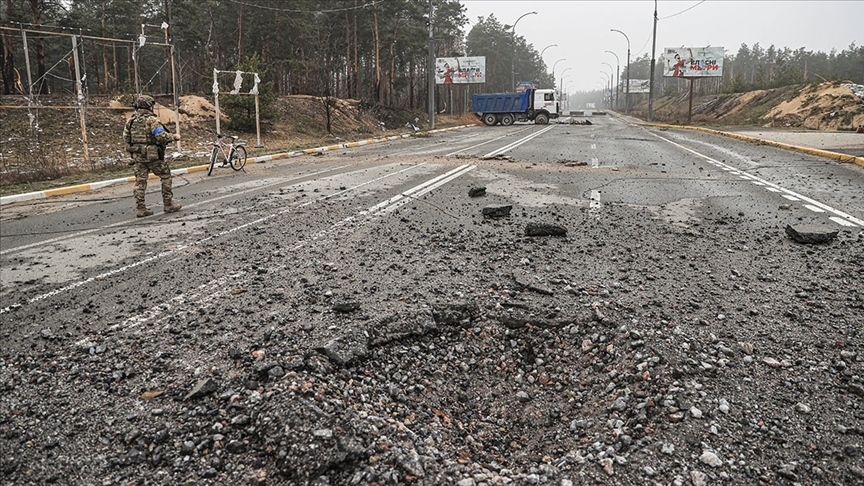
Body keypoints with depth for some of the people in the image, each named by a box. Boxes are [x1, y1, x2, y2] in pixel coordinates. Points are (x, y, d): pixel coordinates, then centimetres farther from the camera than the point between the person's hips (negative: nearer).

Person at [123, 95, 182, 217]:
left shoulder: (131, 121, 8)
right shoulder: (152, 120, -12)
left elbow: (126, 137, 11)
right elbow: (161, 136, -23)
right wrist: (174, 136, -8)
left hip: (137, 155, 6)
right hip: (153, 155, -6)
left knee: (140, 181, 7)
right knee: (166, 176, 9)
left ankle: (140, 208, 5)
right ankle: (168, 205, 10)